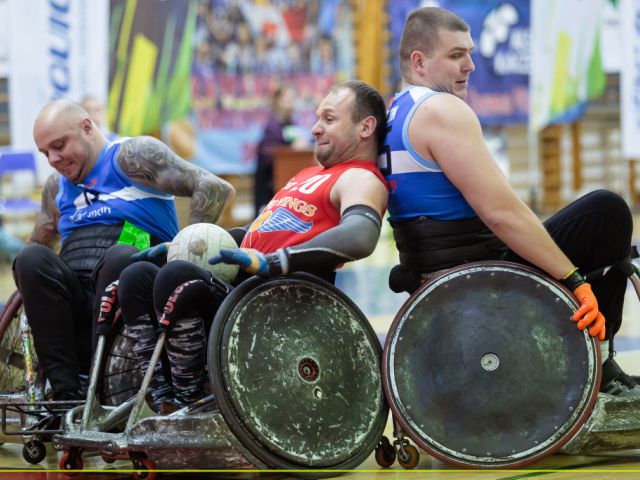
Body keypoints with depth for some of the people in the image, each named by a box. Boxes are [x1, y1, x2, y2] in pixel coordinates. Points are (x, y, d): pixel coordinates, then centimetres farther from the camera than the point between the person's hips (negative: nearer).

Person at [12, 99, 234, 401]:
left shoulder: (131, 156, 5)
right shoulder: (56, 186, 25)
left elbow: (215, 189, -6)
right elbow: (36, 244, 32)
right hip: (71, 301, 5)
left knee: (120, 258, -36)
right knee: (31, 259, -23)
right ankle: (65, 393, -31)